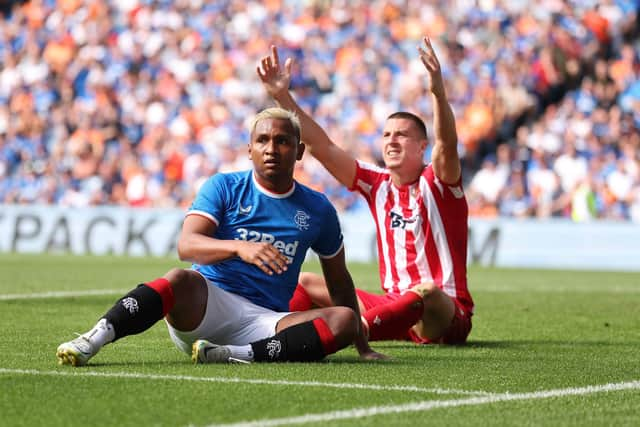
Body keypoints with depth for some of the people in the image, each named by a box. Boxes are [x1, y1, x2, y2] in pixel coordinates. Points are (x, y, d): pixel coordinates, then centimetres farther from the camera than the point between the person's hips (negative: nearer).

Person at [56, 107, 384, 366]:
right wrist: (239, 248, -32)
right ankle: (91, 340, -45)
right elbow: (186, 245, -13)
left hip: (266, 321, 3)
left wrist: (362, 346, 21)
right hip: (209, 301, -3)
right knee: (180, 280, -36)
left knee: (344, 320, -25)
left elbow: (339, 283, 24)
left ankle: (236, 355, -37)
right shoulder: (224, 188, 4)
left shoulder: (317, 210, 13)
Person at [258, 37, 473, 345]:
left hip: (447, 316, -7)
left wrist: (438, 91, -44)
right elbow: (321, 146, 3)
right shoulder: (377, 184, 8)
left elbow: (447, 144, -27)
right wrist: (282, 96, -5)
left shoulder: (436, 183, -6)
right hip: (394, 308, 7)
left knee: (427, 292, -41)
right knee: (304, 283, 3)